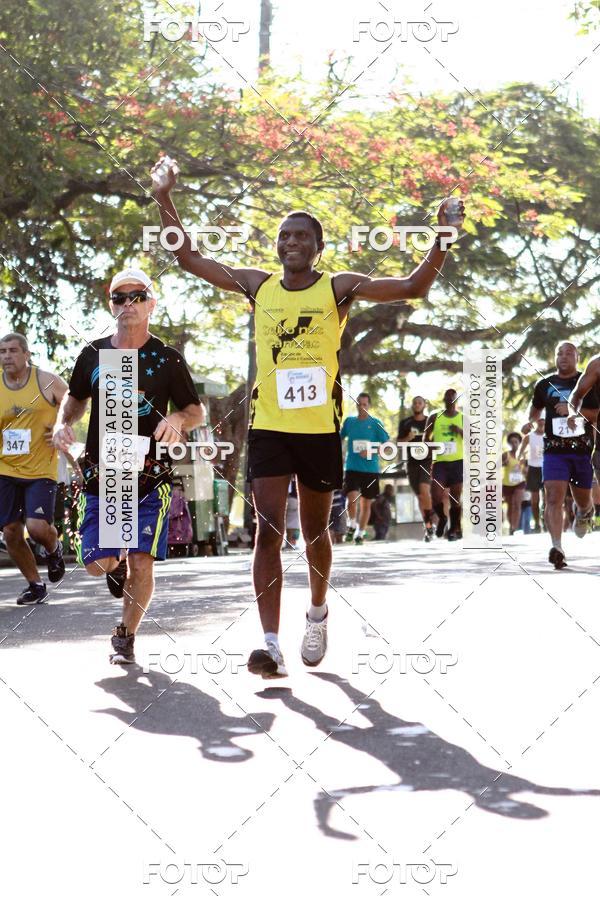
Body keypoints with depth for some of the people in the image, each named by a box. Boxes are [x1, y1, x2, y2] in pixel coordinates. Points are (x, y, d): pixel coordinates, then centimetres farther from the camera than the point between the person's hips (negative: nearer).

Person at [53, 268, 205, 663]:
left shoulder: (167, 358, 0)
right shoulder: (93, 354, 6)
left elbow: (197, 411, 6)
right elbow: (76, 397, 22)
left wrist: (178, 419, -17)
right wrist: (64, 423, 1)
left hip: (150, 478, -2)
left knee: (142, 563, -9)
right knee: (97, 564, -5)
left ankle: (126, 635, 13)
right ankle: (116, 563, 33)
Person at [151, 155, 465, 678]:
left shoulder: (339, 288, -1)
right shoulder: (258, 286, 6)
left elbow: (414, 288, -9)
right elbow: (189, 259, 10)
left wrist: (442, 239, -22)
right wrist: (165, 199, 3)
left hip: (320, 428, -1)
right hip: (268, 426, 1)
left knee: (315, 531, 14)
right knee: (269, 529, -11)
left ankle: (318, 614, 41)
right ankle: (271, 645, -15)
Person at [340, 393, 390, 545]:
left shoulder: (375, 423, 0)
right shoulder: (349, 421, 7)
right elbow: (340, 438, 22)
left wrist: (371, 452, -16)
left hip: (371, 469, 0)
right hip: (352, 468, 0)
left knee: (366, 503, 6)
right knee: (352, 498, -18)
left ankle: (360, 533, 21)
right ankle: (352, 526, 7)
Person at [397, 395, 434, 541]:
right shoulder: (405, 423, 8)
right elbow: (399, 443, 6)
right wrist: (408, 438, -15)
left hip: (428, 461, -3)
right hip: (412, 462, 3)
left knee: (424, 490, -23)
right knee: (419, 495, 7)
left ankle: (429, 525, -17)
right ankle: (428, 526, 17)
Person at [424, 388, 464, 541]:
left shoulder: (464, 419, 7)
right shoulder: (434, 418, 9)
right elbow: (426, 439, 14)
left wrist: (461, 431, -13)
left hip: (458, 462, 0)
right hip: (440, 462, 0)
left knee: (455, 497, 0)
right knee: (436, 496, -12)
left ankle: (454, 529, 9)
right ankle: (442, 518, 16)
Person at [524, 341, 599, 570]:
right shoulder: (545, 384, 10)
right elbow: (536, 409, 27)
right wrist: (530, 422, 6)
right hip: (554, 450, 0)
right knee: (554, 497, -17)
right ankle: (557, 548, -23)